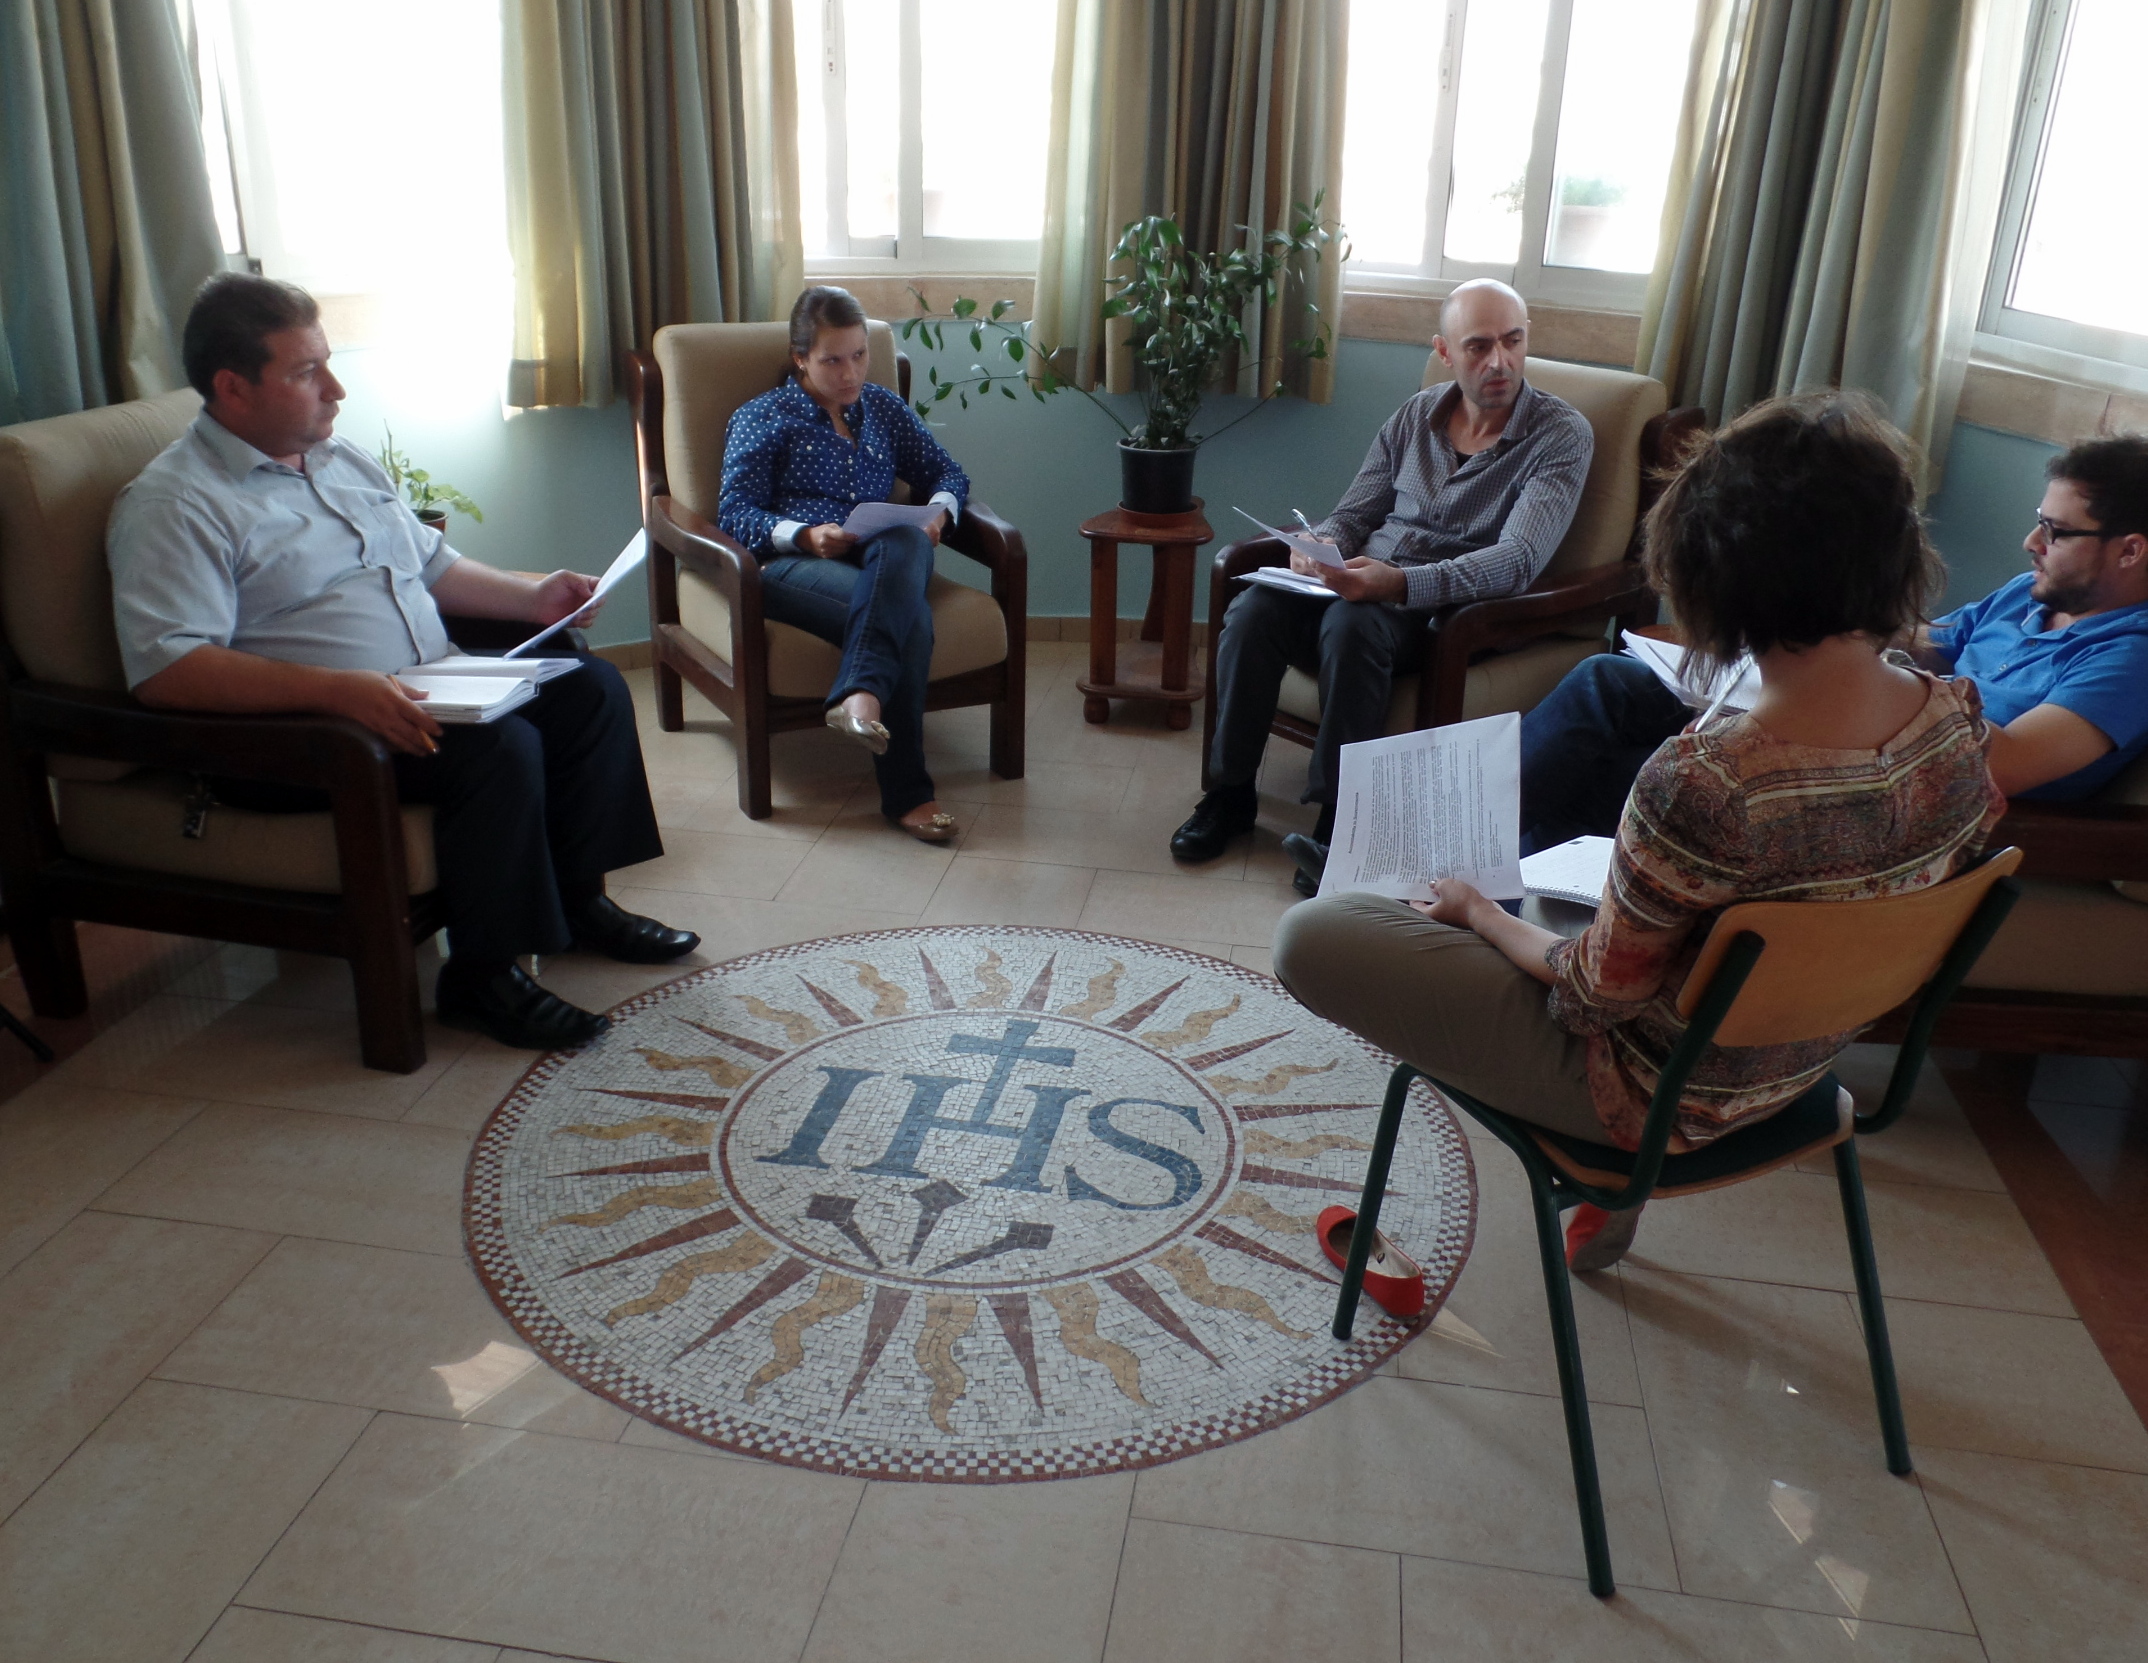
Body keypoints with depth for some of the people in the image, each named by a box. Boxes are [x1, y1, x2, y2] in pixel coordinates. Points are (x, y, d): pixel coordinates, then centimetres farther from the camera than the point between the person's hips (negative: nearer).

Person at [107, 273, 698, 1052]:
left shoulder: (343, 460, 16)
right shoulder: (174, 505, -12)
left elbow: (431, 564, 27)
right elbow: (164, 668, -25)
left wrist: (530, 594, 9)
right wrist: (339, 689, -34)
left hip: (427, 692, 9)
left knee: (591, 688, -3)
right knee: (500, 745, -29)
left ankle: (580, 899, 7)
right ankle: (483, 974, -15)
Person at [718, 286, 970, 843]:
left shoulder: (885, 408, 26)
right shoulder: (761, 419, 13)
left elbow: (946, 473, 26)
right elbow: (735, 512, 1)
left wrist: (939, 513, 0)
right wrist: (806, 536, -18)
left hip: (885, 560, 4)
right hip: (792, 565, -4)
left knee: (905, 543, -37)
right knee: (907, 615, -35)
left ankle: (859, 696, -50)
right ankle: (905, 791, -39)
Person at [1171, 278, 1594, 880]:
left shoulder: (1562, 435, -6)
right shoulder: (1415, 416, 11)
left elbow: (1518, 559, -19)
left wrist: (1401, 584, -33)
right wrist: (1320, 545, -11)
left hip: (1449, 610, -5)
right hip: (1363, 583, 5)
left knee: (1351, 622, -37)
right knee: (1255, 607, -24)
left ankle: (1341, 818, -25)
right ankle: (1230, 791, -11)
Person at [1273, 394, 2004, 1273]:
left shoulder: (1704, 782, -37)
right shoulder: (1964, 718, -14)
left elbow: (1600, 991, -22)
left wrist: (1484, 914, -3)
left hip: (1663, 1093, -7)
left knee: (1309, 937, -3)